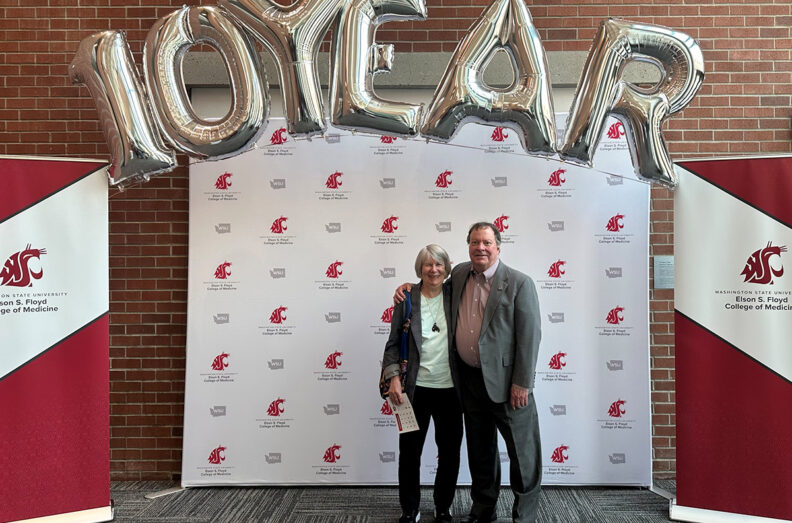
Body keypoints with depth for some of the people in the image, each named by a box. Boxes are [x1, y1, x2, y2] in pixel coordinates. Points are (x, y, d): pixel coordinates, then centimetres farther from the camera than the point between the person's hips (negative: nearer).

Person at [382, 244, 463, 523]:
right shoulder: (406, 299, -2)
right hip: (415, 388, -1)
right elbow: (393, 343, 0)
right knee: (409, 451, 8)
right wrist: (394, 377, -10)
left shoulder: (455, 296, 1)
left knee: (450, 452, 11)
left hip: (450, 388, 1)